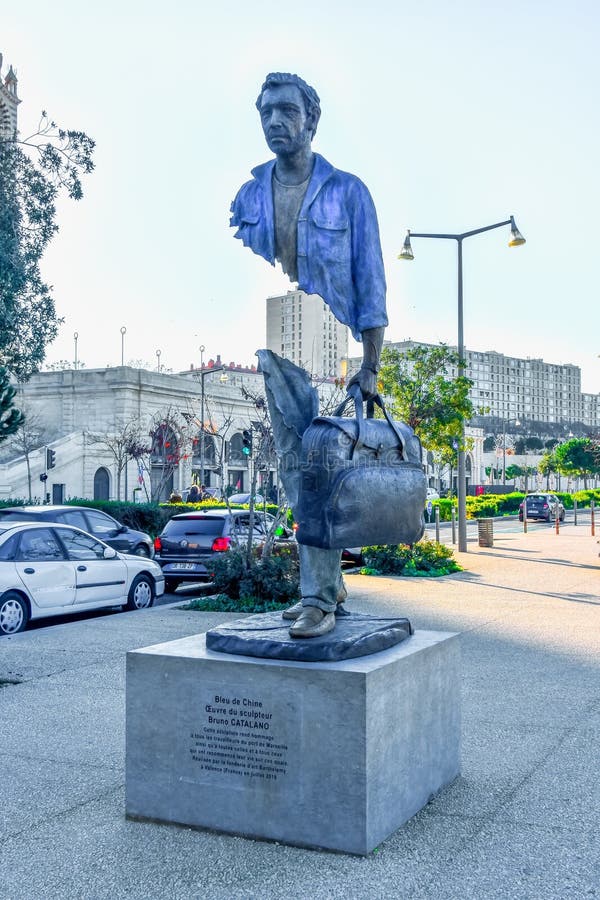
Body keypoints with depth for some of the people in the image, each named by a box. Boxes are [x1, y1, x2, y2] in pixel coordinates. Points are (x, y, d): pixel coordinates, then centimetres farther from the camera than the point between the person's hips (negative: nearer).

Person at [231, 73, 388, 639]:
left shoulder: (347, 192, 0)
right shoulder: (248, 197, 11)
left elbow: (370, 283, -2)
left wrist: (370, 366, -8)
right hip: (274, 352, 5)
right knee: (295, 471, 8)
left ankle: (319, 597, -6)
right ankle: (327, 582, 21)